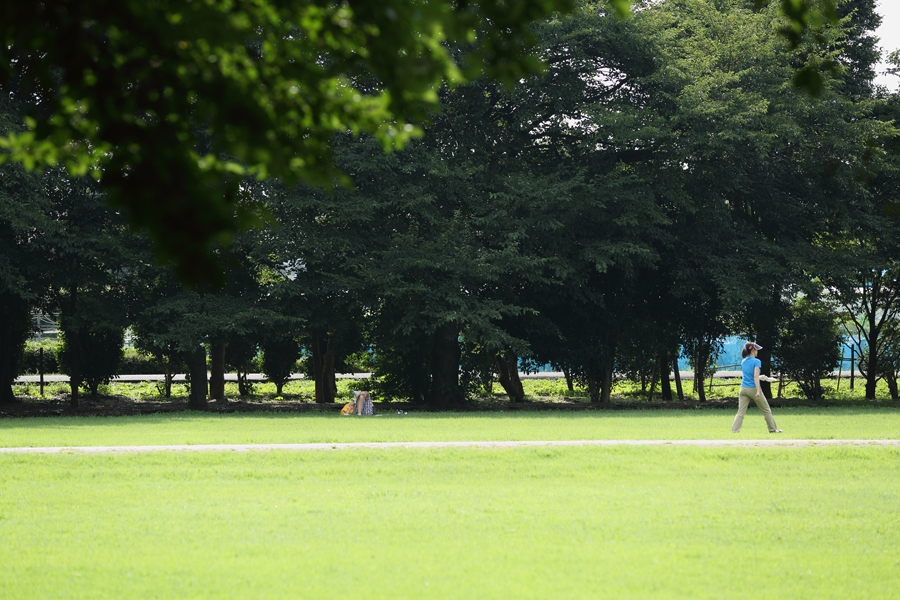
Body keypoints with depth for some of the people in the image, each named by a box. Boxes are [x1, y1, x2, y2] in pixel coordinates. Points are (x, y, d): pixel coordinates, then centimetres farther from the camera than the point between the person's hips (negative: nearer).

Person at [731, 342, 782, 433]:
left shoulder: (743, 362, 10)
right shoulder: (756, 361, -9)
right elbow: (755, 376, -18)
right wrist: (758, 391, -23)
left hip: (743, 388, 5)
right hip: (753, 388, -5)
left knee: (741, 412, 1)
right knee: (766, 410, 12)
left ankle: (734, 430, -11)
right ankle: (773, 429, 19)